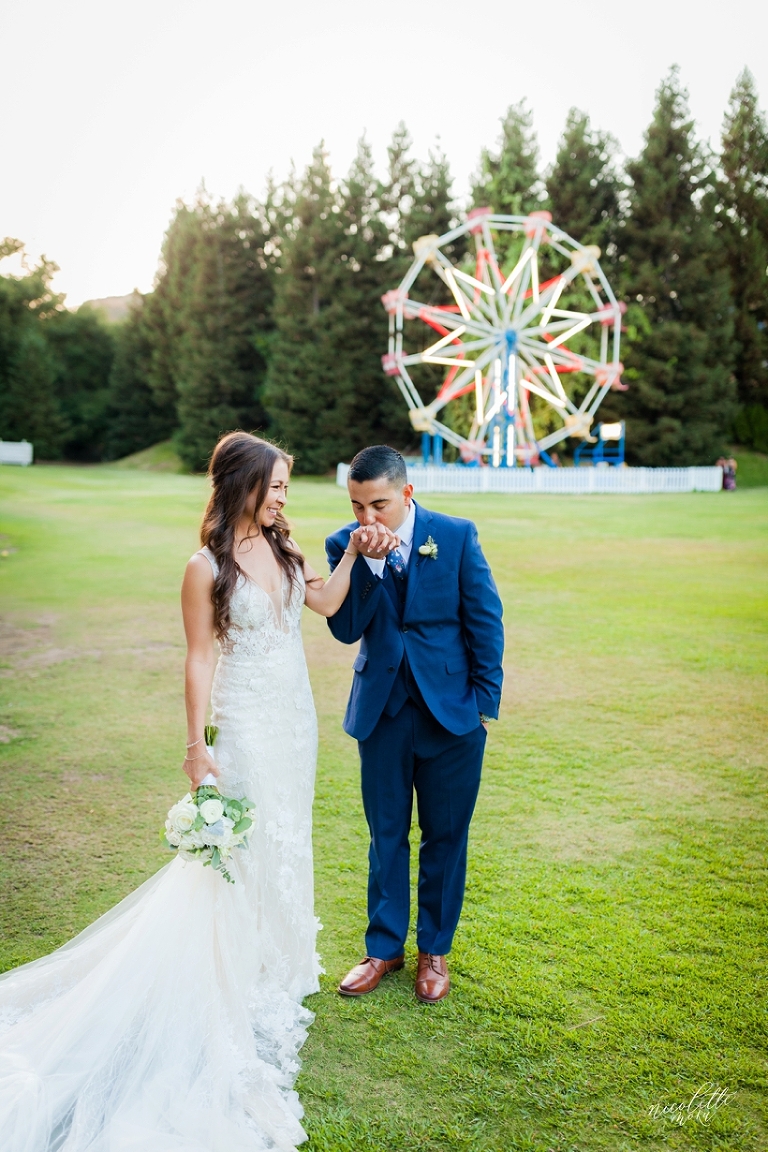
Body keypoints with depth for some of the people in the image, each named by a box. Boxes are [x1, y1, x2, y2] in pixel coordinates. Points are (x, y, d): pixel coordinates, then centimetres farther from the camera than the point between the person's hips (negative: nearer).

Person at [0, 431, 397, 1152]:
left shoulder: (282, 548, 2)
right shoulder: (208, 568, -17)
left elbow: (327, 603, 11)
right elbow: (200, 659, -14)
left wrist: (352, 552, -2)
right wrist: (196, 747, -13)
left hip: (295, 716, 7)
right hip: (247, 721, -7)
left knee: (288, 835, 19)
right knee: (250, 840, 4)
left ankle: (278, 955, 41)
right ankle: (247, 978, 24)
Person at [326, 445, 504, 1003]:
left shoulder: (456, 535, -9)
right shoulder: (345, 545, -5)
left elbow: (485, 621, -4)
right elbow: (346, 629, -13)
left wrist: (486, 703, -5)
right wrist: (367, 561, -26)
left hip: (451, 709, -1)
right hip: (382, 710, 2)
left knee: (445, 836, 11)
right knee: (386, 834, 14)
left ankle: (435, 950, 31)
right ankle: (385, 947, 32)